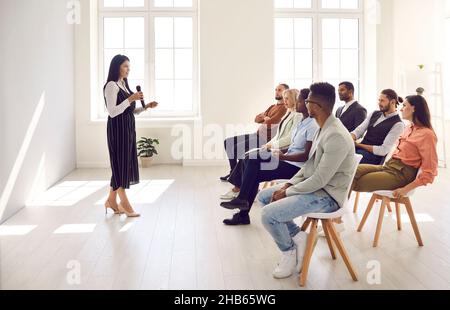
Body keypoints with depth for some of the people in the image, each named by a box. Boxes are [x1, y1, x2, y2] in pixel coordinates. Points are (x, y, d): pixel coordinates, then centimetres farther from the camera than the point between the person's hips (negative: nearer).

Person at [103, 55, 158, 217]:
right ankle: (124, 203, 7)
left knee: (125, 162, 10)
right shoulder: (111, 85, -10)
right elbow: (112, 112, -18)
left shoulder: (124, 85, 16)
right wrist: (130, 99, -21)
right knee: (120, 162, -2)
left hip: (128, 128, 9)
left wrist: (146, 107, 6)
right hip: (118, 128, -9)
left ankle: (111, 200, 21)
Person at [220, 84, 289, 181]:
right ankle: (233, 172, 9)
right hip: (258, 134, 10)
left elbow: (271, 122, -21)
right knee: (228, 142, 2)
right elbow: (257, 119, 17)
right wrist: (265, 118, -3)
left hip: (266, 138, -10)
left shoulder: (284, 107, -9)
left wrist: (264, 119, 1)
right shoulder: (273, 107, 21)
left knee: (238, 147, -26)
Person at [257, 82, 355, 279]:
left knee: (269, 214, -22)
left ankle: (290, 251, 5)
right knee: (264, 196, 10)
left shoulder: (336, 137, -25)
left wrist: (287, 192, -16)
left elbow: (320, 180, -26)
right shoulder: (323, 128, 7)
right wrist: (289, 184, 2)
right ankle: (297, 236, 9)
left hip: (327, 195, -10)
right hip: (313, 185, 10)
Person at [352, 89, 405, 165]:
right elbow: (358, 131, 9)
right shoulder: (374, 114, 16)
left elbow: (383, 150, -12)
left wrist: (359, 145, -10)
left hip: (372, 156, -6)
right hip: (356, 150, 6)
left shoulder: (398, 124, -5)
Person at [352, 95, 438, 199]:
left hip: (402, 174, -7)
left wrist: (406, 189, -16)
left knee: (355, 183, -21)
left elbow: (429, 172, -13)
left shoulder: (426, 134, -10)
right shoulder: (409, 128, 18)